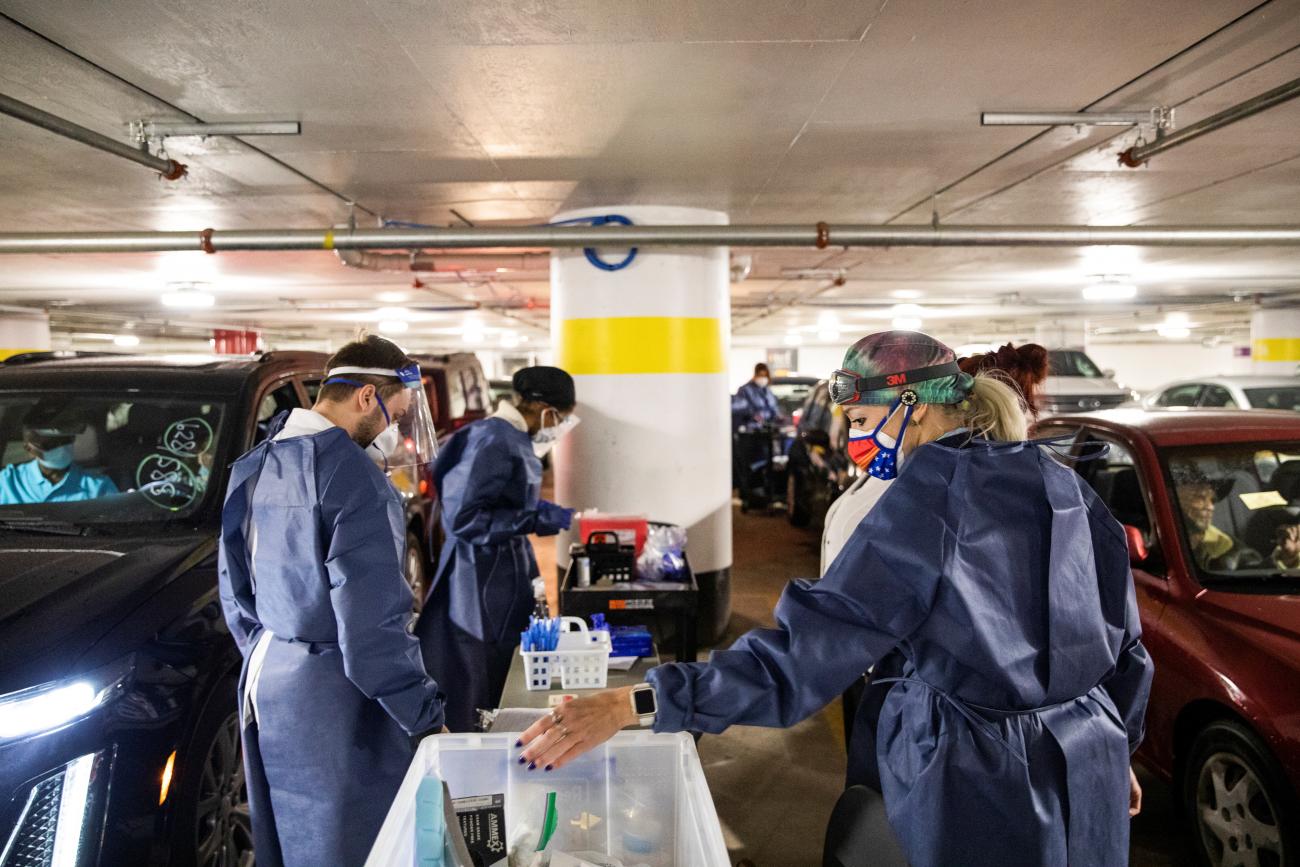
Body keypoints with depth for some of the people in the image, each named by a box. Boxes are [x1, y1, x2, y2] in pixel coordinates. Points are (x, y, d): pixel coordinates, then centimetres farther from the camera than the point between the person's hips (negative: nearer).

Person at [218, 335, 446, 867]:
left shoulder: (253, 468, 6)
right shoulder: (353, 475, -21)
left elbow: (234, 589, 15)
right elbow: (371, 621, -24)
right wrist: (427, 715, -17)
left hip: (265, 680, 9)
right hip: (333, 697, -9)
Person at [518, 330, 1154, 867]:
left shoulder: (928, 499, -20)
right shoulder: (1066, 488, 3)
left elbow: (812, 646, -27)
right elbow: (1121, 639, 11)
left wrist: (636, 704, -28)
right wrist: (1117, 749, 26)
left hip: (978, 778, -7)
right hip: (1088, 772, 7)